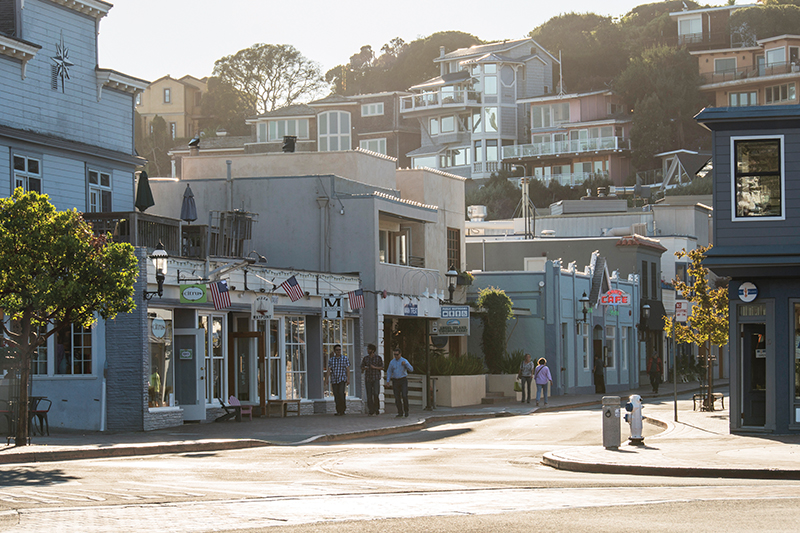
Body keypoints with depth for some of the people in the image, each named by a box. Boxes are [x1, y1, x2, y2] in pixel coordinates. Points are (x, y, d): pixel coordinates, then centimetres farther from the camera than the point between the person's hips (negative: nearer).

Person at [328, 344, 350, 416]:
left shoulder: (345, 359, 4)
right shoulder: (331, 359, 9)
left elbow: (348, 370, 2)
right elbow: (329, 370, 6)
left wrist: (348, 379, -5)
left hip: (342, 380, -3)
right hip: (334, 380, 3)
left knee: (341, 394, -17)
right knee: (336, 396, 1)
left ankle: (343, 410, -3)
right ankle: (338, 411, 8)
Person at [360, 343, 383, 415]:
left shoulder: (378, 358, 1)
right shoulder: (365, 358, 9)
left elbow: (382, 367, 1)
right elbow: (362, 368, 12)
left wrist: (374, 367, -14)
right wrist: (364, 368, -11)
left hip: (376, 379, -3)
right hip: (368, 379, 3)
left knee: (375, 394, -15)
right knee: (369, 395, 0)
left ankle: (377, 408, 4)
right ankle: (371, 411, 5)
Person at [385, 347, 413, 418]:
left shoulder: (404, 361, -5)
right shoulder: (392, 362, 5)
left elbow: (411, 370, -15)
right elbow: (389, 372, 9)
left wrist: (405, 364, -31)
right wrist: (387, 381, 0)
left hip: (403, 380, -3)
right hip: (395, 381, 3)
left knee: (404, 396, -14)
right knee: (397, 397, 0)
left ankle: (406, 412, -1)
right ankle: (400, 413, 7)